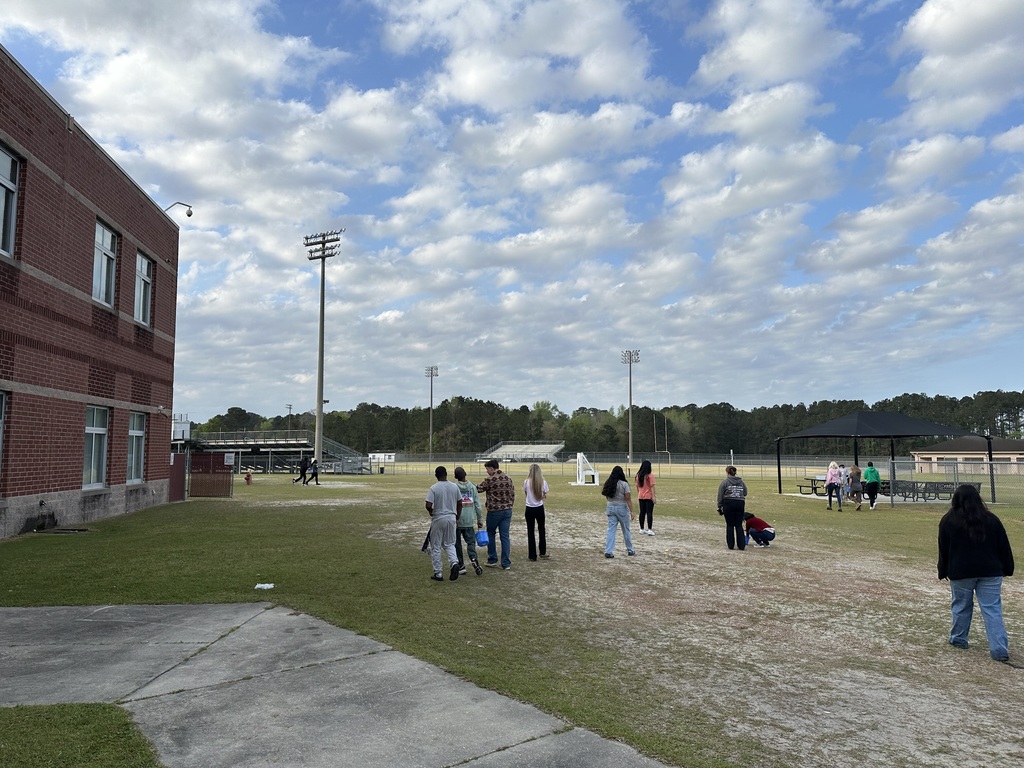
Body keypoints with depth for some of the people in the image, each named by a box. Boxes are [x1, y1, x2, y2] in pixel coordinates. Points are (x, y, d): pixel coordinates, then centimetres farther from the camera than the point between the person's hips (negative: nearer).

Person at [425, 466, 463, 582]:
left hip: (438, 519, -4)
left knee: (435, 547, 8)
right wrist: (457, 517, 18)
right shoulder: (454, 486, 0)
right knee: (449, 544, 17)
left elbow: (428, 505, -18)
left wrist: (431, 512, 3)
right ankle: (454, 563, -8)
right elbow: (460, 504, 5)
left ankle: (438, 573, 11)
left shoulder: (434, 488, -12)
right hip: (451, 518, 4)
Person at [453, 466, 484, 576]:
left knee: (457, 544, 10)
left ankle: (461, 566, 13)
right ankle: (474, 559, -16)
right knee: (471, 542, 8)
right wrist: (480, 520, 12)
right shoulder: (472, 487, 0)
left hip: (456, 521, -2)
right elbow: (478, 505, 3)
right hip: (469, 521, 2)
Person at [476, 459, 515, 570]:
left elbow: (478, 489, -3)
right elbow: (513, 495, 9)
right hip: (507, 510, 5)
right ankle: (506, 564, 4)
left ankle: (492, 560, 17)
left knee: (490, 534, 14)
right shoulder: (508, 479, 6)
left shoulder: (490, 480, -11)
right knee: (505, 536, 6)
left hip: (494, 511, -5)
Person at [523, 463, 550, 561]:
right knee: (541, 530, 20)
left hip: (529, 509, -1)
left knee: (530, 532, 9)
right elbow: (544, 496, -1)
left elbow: (525, 494, 3)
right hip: (540, 508, 1)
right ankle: (543, 553, 26)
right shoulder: (543, 482, -9)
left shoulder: (526, 482, -11)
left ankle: (532, 555, 11)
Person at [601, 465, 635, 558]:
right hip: (622, 508, -3)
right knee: (626, 530, 13)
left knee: (611, 530, 4)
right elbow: (627, 499, -14)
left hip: (611, 508, 3)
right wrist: (631, 511, -13)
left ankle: (608, 551, -4)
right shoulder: (624, 484, -12)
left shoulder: (608, 484, 0)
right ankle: (630, 550, 27)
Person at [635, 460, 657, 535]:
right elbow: (652, 487, -14)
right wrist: (653, 496, -14)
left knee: (642, 512, 12)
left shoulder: (638, 475, 5)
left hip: (641, 497, 5)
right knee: (649, 513, -2)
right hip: (649, 497, -5)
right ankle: (649, 530, -6)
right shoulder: (650, 476, -11)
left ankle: (641, 529, 19)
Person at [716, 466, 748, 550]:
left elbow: (720, 496, -2)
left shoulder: (724, 482, -1)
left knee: (730, 525, 5)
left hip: (728, 504, -3)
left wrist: (720, 507, 3)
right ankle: (742, 545, 6)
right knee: (739, 525, 7)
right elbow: (745, 493, 10)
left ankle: (730, 545, 10)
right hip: (740, 504, 3)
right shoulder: (741, 482, 10)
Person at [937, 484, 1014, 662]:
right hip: (990, 572, 1)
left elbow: (943, 550, 1)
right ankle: (1000, 649, -4)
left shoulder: (948, 521, -3)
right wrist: (1007, 568, 16)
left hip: (960, 573, -1)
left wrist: (943, 572, 10)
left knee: (961, 606, 13)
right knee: (993, 609, 1)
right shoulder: (991, 519, 2)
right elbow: (1004, 547, 7)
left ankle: (958, 639, 27)